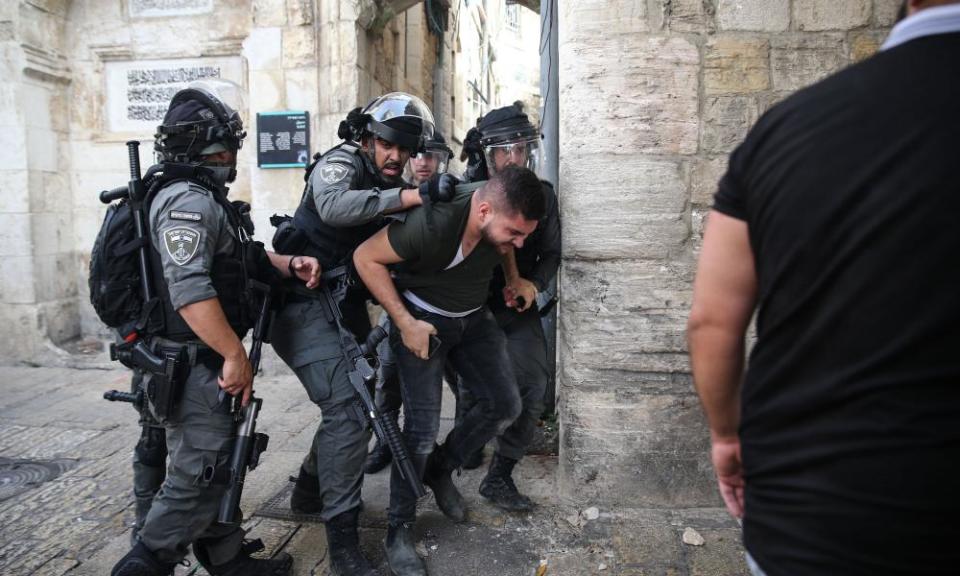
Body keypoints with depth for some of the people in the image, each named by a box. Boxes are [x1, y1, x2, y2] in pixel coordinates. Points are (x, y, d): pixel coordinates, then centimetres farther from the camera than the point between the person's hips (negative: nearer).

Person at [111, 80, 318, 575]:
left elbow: (243, 258, 22)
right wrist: (235, 355, -24)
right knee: (197, 476, -3)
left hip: (209, 362, 11)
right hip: (193, 367, -11)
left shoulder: (205, 198, 16)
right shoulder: (188, 201, -18)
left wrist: (290, 266, 4)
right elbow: (189, 289, -28)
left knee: (218, 466, 18)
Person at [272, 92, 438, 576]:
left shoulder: (392, 187, 12)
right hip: (306, 304, -9)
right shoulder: (340, 163, -11)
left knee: (356, 403, 17)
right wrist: (409, 197, -35)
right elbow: (334, 206, -34)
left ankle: (310, 489, 39)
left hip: (349, 305, 9)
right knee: (347, 408, -18)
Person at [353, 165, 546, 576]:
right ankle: (399, 531, 12)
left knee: (504, 406, 4)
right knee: (422, 428, -9)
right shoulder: (431, 224, -35)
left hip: (473, 319, 6)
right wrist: (405, 322, -24)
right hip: (422, 322, -6)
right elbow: (366, 258, -23)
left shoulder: (505, 220, -16)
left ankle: (440, 468, 27)